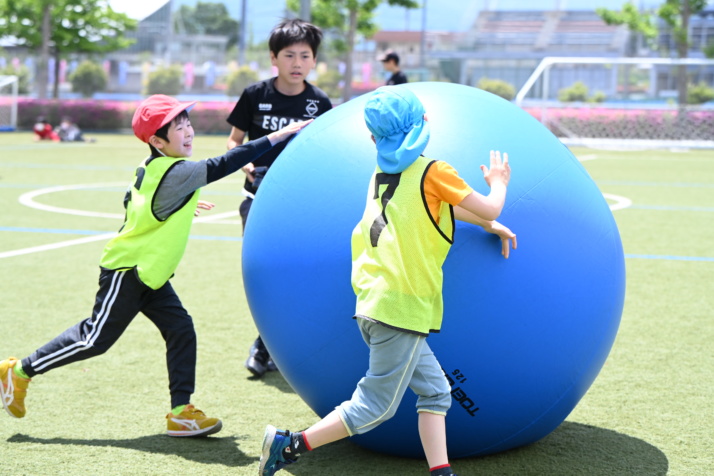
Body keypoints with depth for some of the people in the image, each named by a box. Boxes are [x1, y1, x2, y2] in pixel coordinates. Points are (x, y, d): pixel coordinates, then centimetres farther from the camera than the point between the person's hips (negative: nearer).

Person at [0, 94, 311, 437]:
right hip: (126, 271, -9)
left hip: (149, 274, 9)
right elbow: (222, 166, -31)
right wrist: (279, 136, -33)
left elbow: (131, 201, 19)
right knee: (96, 339, 1)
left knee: (181, 331, 1)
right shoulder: (177, 172, -23)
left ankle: (181, 412, 3)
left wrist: (180, 208, 19)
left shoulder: (150, 168, 4)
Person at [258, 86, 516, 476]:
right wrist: (498, 182, 23)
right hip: (403, 308, -8)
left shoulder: (380, 174, 14)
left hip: (374, 303, 8)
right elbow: (489, 209, 2)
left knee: (434, 391, 13)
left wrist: (488, 225, 33)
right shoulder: (433, 172, -7)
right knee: (375, 407, 0)